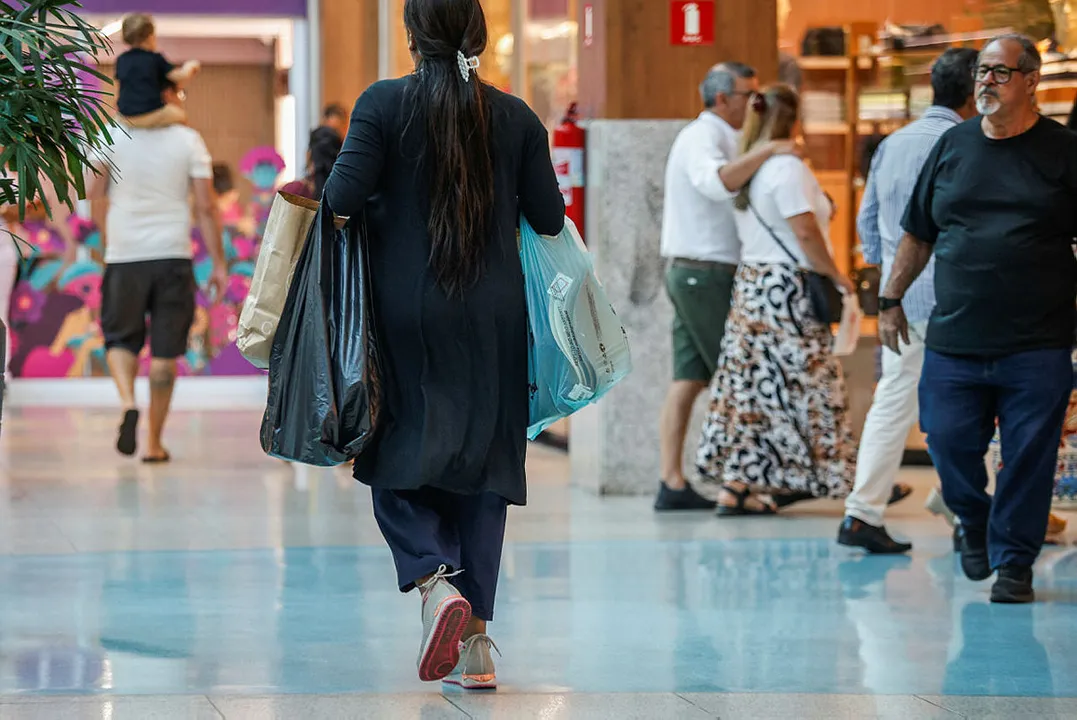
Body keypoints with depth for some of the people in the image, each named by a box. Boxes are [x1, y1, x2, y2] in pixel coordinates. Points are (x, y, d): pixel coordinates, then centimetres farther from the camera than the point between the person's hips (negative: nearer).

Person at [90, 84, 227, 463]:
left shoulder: (112, 136, -1)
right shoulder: (188, 140, -1)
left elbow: (96, 191, 3)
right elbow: (206, 207, -3)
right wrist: (218, 264, 3)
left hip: (124, 255, 0)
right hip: (173, 254, 0)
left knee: (121, 339, 14)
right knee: (164, 352, 7)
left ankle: (128, 402, -15)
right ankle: (154, 442, 10)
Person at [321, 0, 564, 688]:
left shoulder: (384, 104, -7)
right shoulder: (515, 117, 0)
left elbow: (345, 198, -13)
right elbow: (550, 218, 3)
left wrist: (324, 191, 9)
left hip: (407, 310, -2)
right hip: (494, 315, 2)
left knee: (399, 460, 9)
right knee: (483, 461, 7)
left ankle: (436, 583, -17)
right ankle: (477, 642, 5)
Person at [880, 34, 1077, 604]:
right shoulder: (953, 146, 10)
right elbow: (917, 235, 18)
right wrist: (891, 300, 15)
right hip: (954, 340, 3)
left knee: (1028, 456, -1)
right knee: (949, 444, 3)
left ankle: (1013, 561, 11)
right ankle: (975, 524, 31)